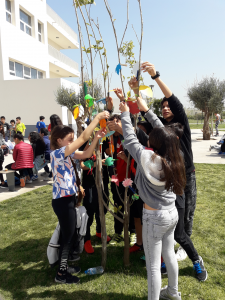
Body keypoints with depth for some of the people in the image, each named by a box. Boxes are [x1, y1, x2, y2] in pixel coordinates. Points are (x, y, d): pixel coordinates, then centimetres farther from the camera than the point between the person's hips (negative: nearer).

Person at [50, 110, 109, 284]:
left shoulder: (66, 153, 8)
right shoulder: (57, 153, -19)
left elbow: (86, 154, 4)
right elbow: (83, 138, -26)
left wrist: (97, 137, -7)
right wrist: (97, 118, -23)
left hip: (68, 199, 9)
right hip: (63, 201, -9)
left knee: (71, 236, 20)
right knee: (68, 237, 5)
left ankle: (64, 267, 37)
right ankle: (61, 275, 22)